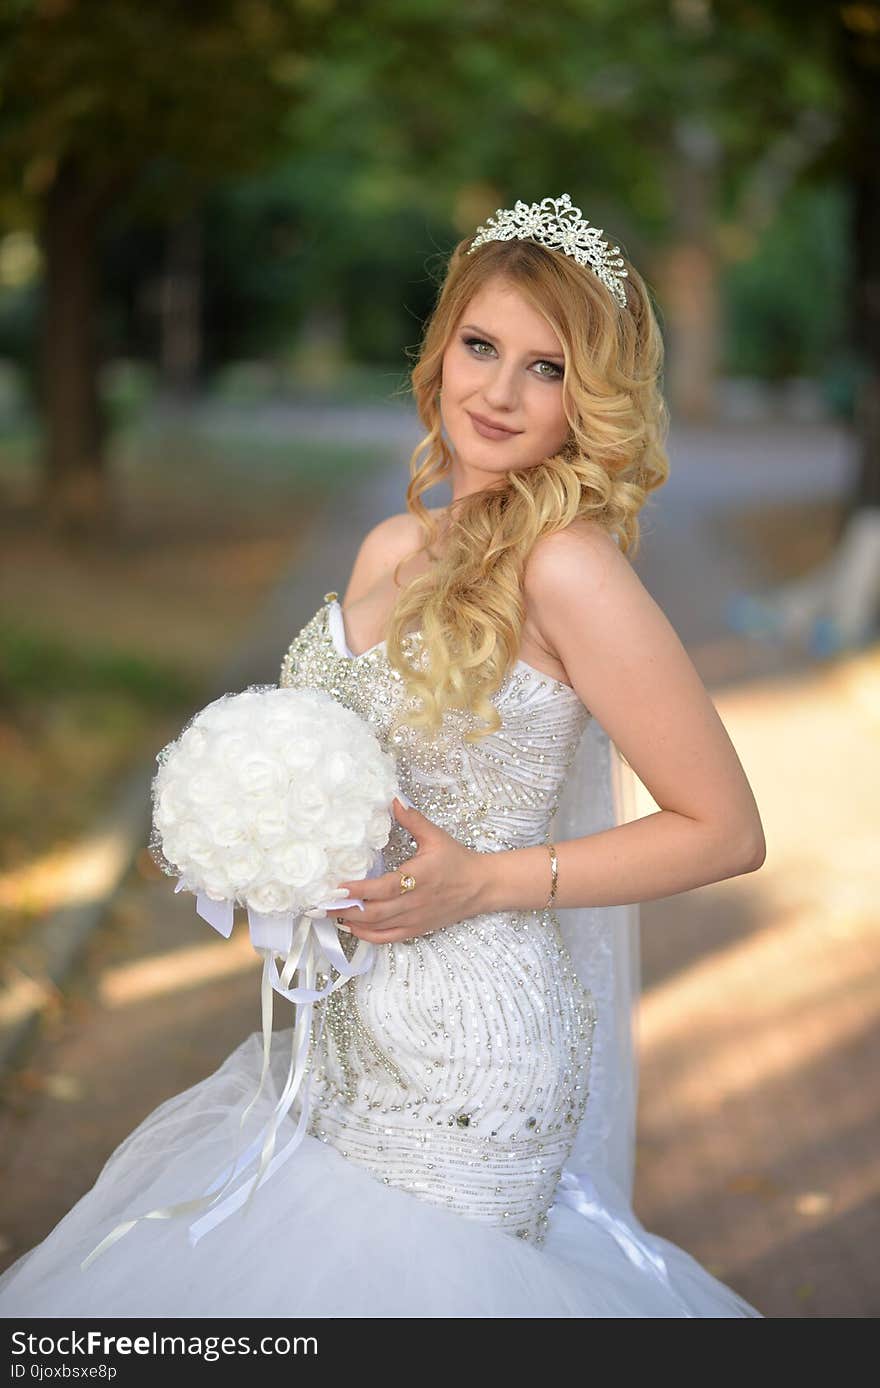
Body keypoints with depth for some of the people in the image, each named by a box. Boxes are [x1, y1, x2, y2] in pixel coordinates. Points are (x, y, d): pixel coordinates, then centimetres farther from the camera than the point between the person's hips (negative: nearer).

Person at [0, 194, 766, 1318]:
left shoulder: (569, 569, -17)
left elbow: (727, 832, -14)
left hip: (464, 1057, -8)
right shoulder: (392, 549, 6)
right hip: (343, 1025, 8)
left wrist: (483, 883, -17)